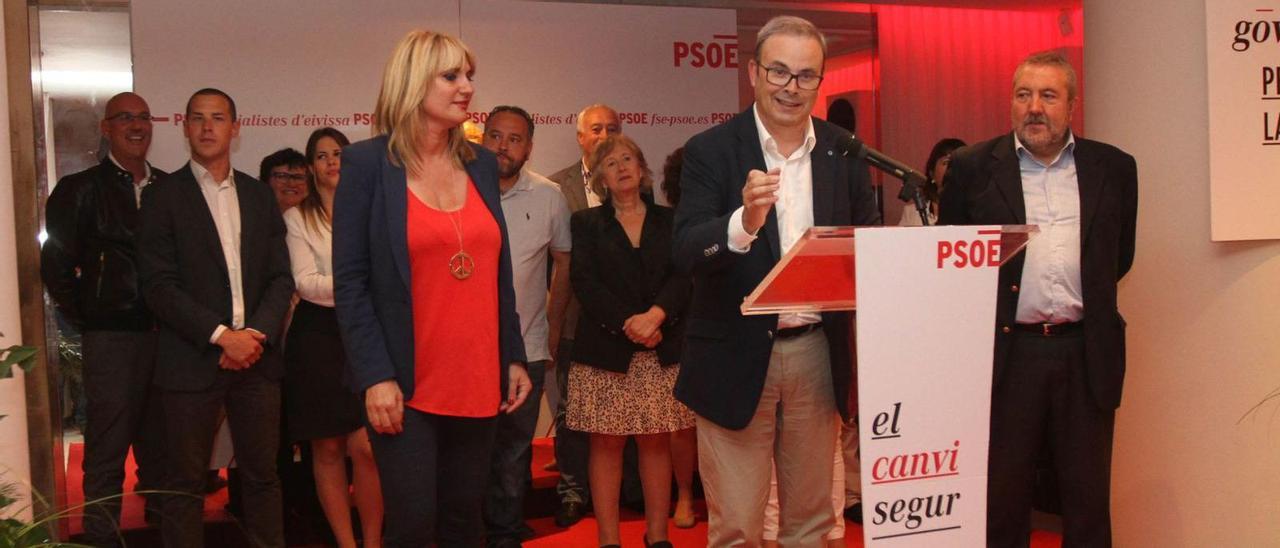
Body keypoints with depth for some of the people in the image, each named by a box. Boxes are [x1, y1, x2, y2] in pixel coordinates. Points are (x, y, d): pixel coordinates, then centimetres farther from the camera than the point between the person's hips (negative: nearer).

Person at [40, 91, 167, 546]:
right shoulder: (80, 189, 0)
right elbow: (55, 265, 1)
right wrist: (84, 321, -2)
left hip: (166, 334, 4)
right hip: (111, 338, -3)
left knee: (160, 445, 13)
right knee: (107, 451, 2)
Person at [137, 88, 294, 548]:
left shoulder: (259, 195, 12)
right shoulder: (163, 195, 1)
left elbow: (281, 276, 9)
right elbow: (159, 285, -7)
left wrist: (256, 333, -7)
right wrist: (222, 335, -14)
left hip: (256, 355, 3)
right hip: (193, 359, -3)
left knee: (262, 473, 8)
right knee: (187, 483, 4)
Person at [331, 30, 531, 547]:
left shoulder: (482, 164, 9)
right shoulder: (366, 163, -5)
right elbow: (350, 282, -9)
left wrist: (514, 358, 9)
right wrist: (376, 376, -15)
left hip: (479, 380, 5)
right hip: (406, 385, -4)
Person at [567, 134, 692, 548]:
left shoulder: (669, 221, 13)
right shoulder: (586, 223, 9)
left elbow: (683, 276, 1)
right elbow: (584, 282, -3)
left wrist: (656, 314, -17)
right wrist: (626, 323, -16)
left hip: (662, 350, 1)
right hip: (605, 350, -1)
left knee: (657, 441, 4)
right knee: (607, 444, 0)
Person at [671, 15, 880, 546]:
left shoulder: (843, 151, 5)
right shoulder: (711, 150, -7)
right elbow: (686, 252, -17)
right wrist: (744, 222, -37)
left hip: (817, 355, 4)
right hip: (737, 358, -3)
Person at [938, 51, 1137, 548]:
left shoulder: (1113, 168, 8)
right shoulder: (972, 167, 2)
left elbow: (1120, 255, 17)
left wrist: (1089, 303, 11)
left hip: (1087, 353, 2)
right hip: (1005, 352, -2)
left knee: (1089, 499, 10)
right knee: (1002, 499, 8)